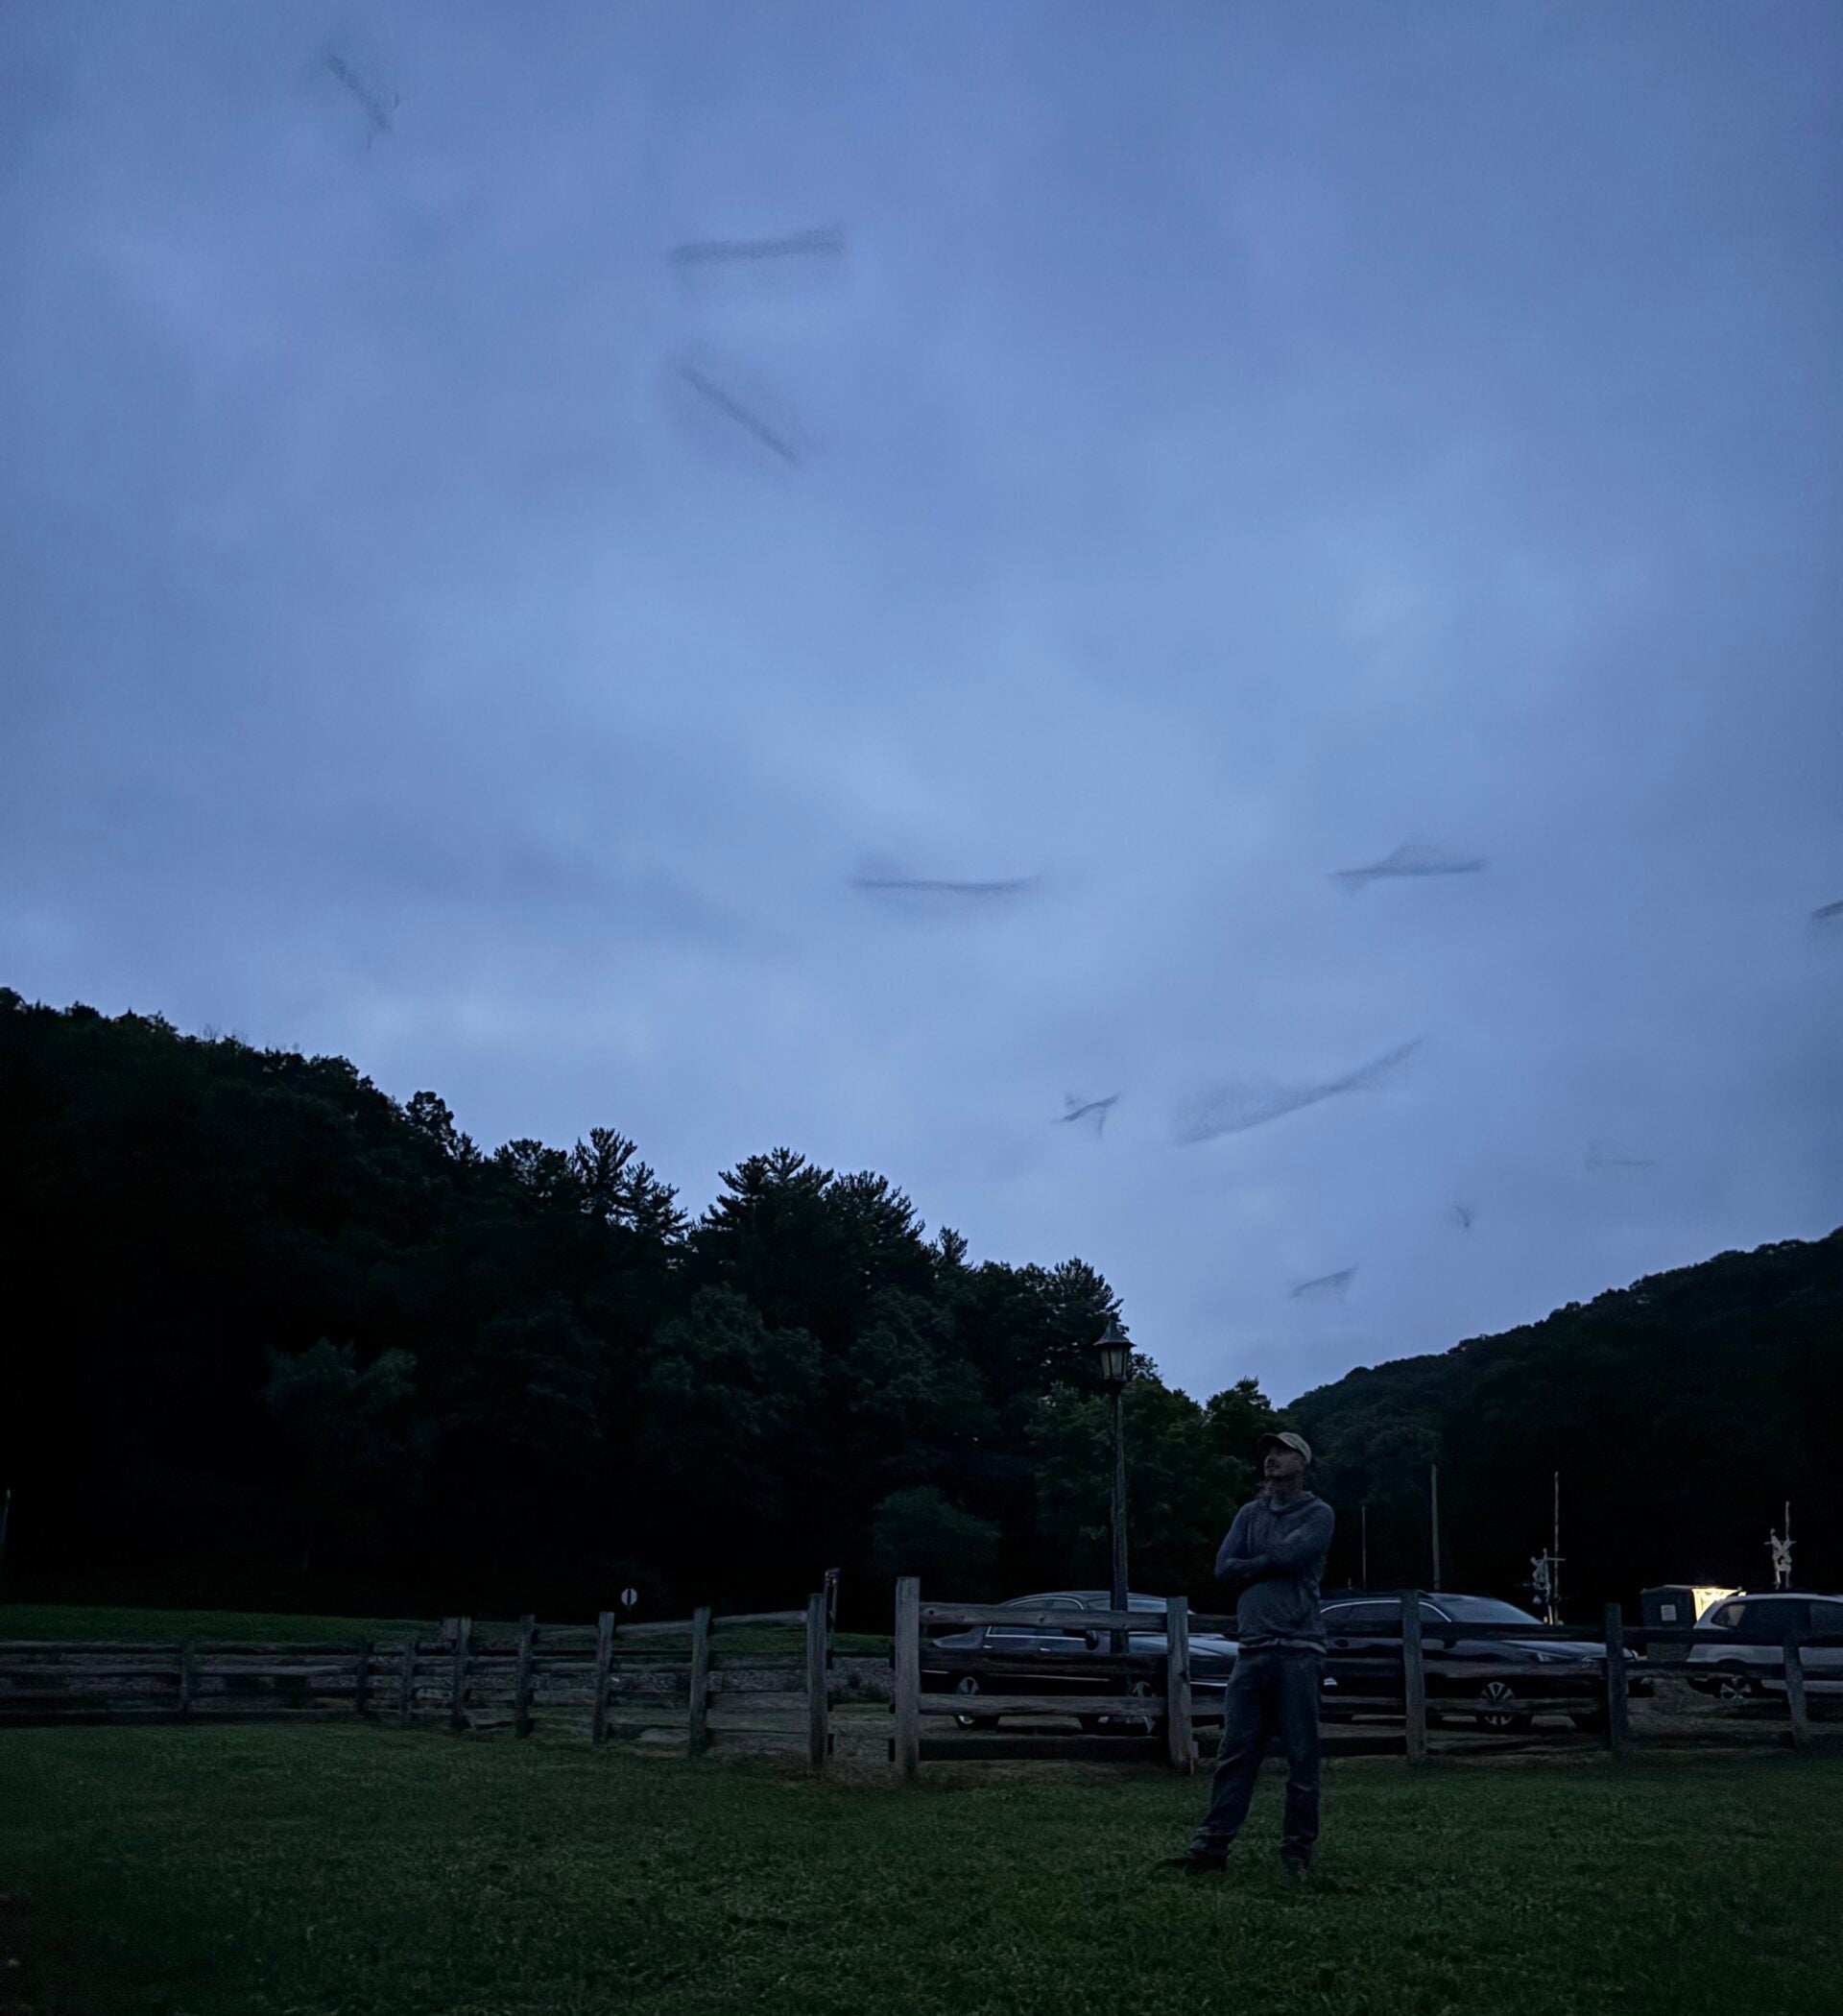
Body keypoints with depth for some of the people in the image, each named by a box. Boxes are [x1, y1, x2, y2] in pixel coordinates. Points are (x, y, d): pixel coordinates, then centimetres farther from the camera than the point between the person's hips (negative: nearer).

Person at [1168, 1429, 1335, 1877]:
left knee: (1301, 1756, -1)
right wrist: (1271, 1564, -3)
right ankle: (1212, 1843, 0)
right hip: (1252, 1650, 4)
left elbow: (1288, 1555, -14)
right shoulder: (1250, 1513, 18)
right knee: (1235, 1751, 1)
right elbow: (1224, 1568, 6)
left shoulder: (1318, 1514, 3)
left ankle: (1297, 1851, 7)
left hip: (1298, 1651, -4)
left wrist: (1250, 1564, 1)